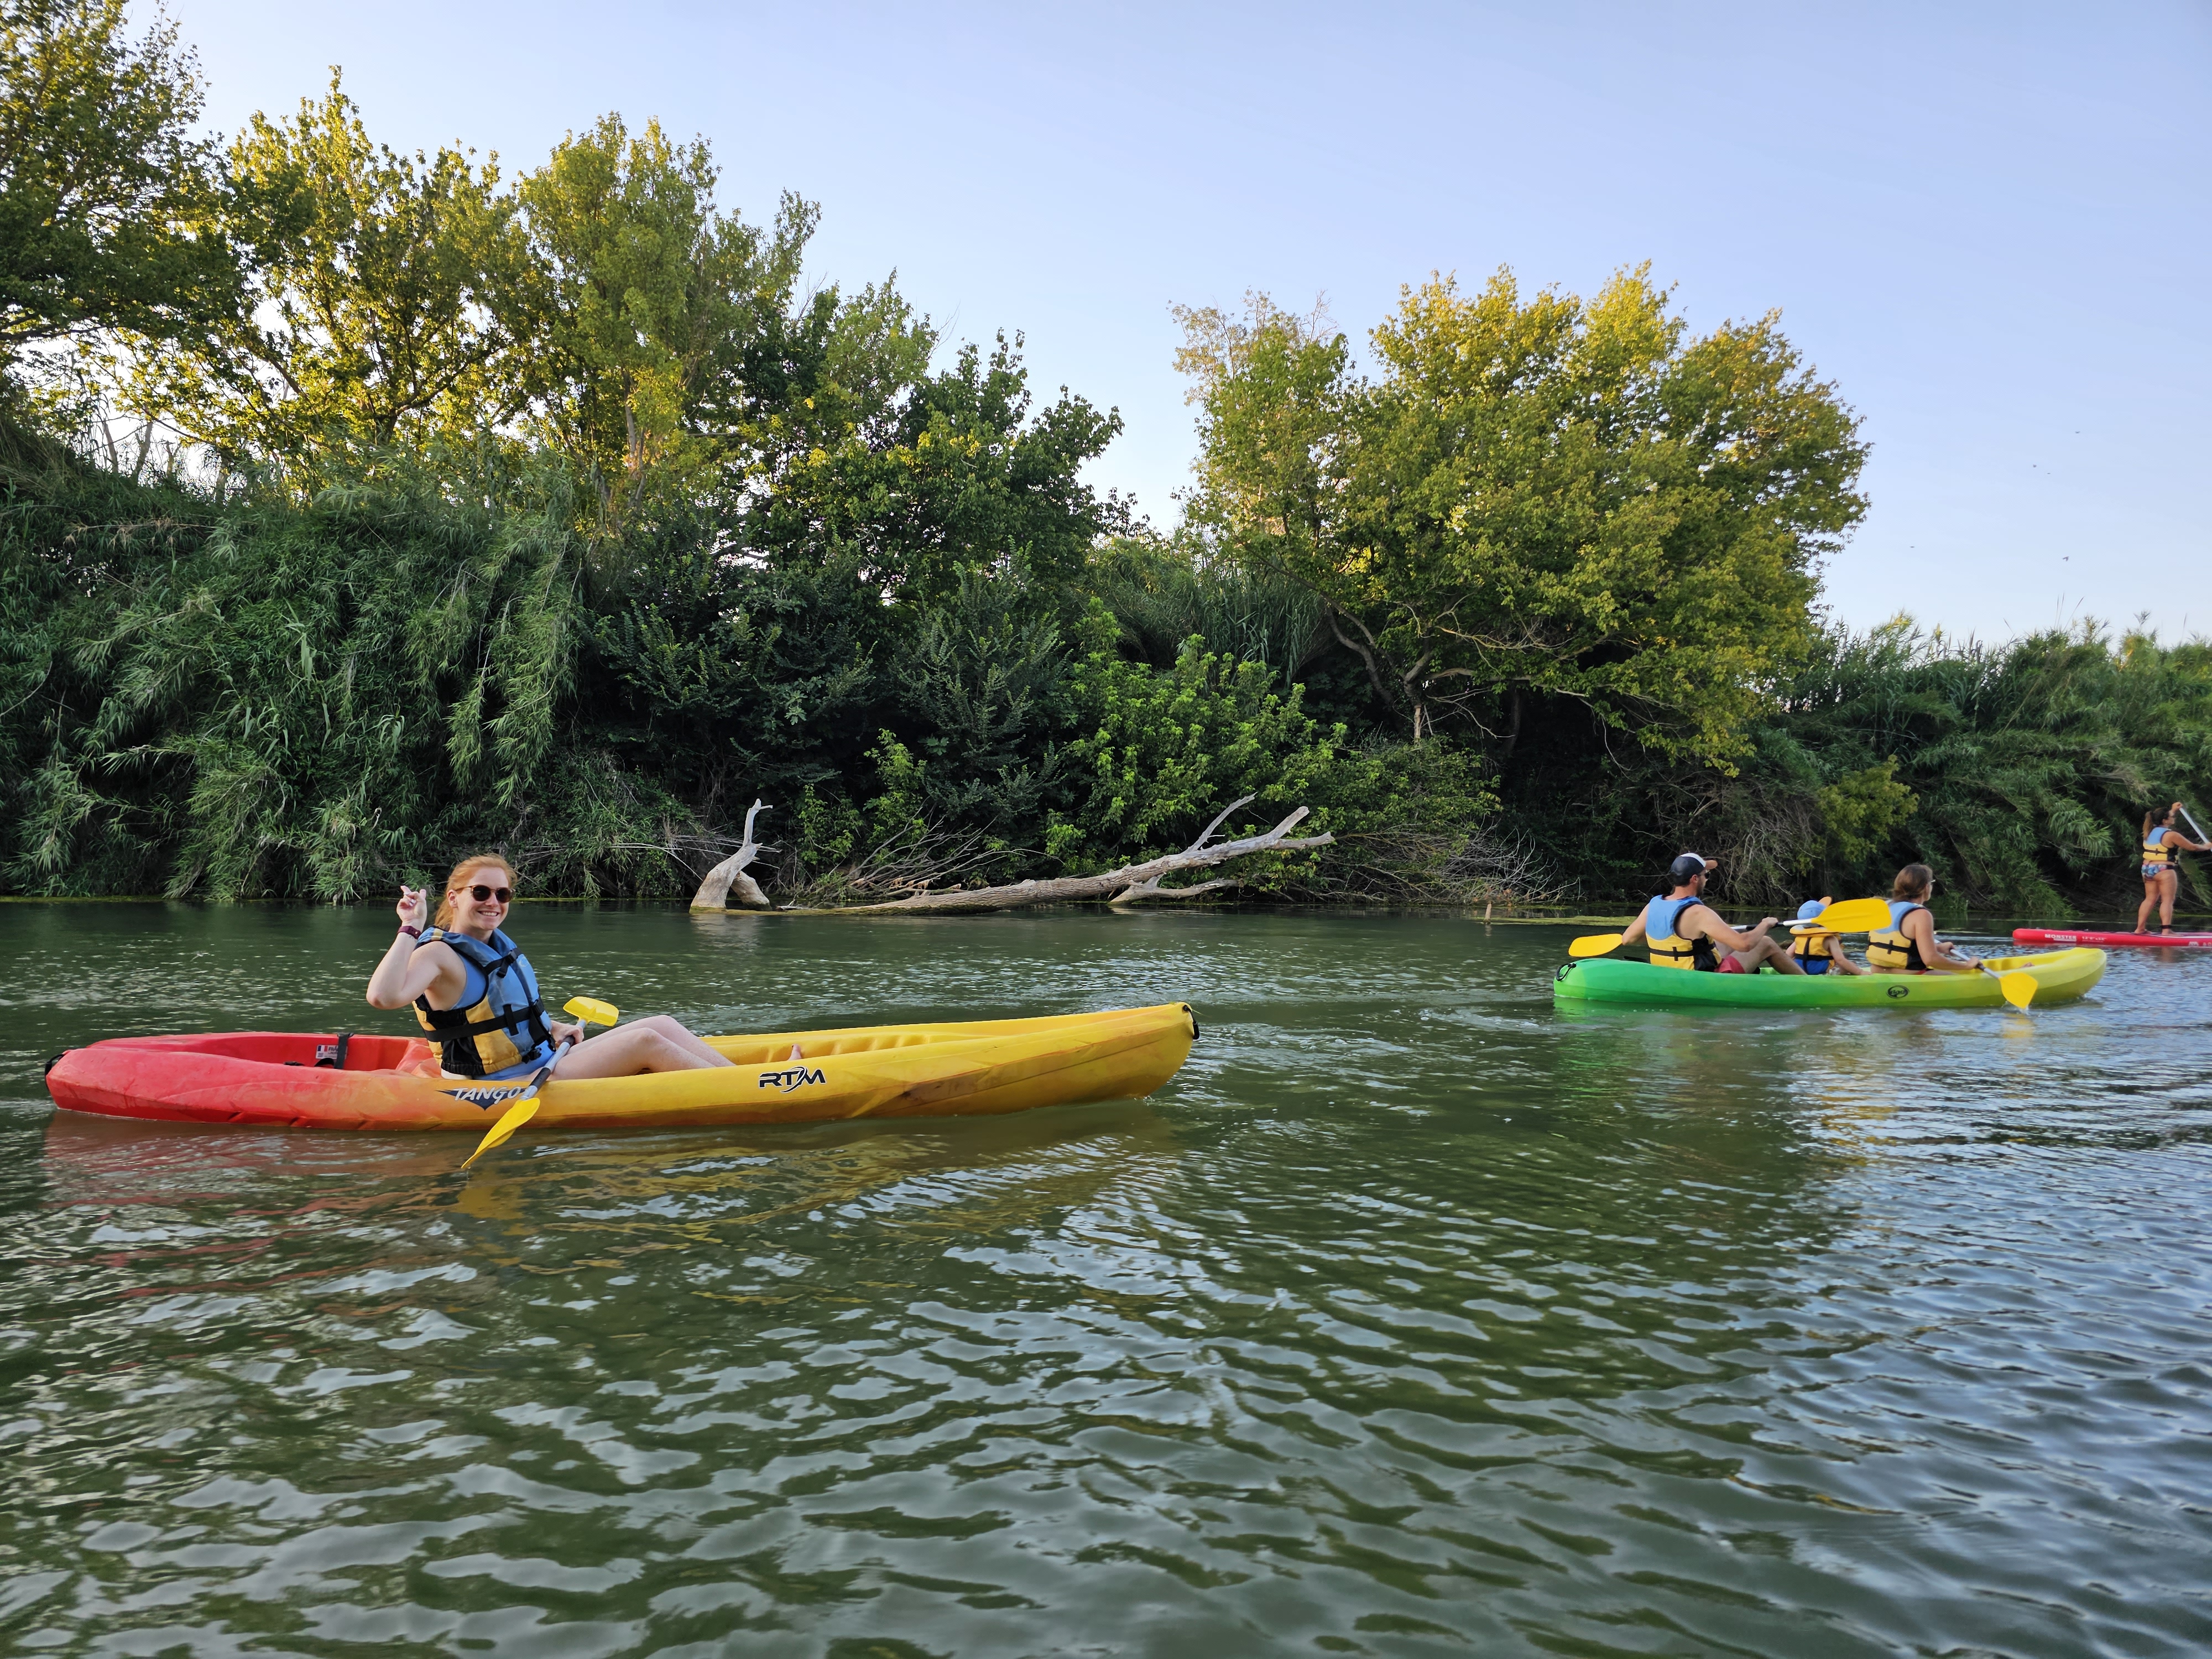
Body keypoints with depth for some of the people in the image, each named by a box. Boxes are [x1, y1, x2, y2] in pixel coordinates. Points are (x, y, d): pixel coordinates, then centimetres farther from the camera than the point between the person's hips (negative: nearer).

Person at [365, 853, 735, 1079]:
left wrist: (554, 1030, 7)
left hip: (544, 1062, 9)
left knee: (661, 1024, 1)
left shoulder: (497, 944, 11)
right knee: (646, 1041, -16)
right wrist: (410, 929, -30)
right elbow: (382, 996, -35)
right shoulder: (439, 954, -15)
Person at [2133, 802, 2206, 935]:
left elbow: (2162, 821, 34)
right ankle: (2166, 929, -16)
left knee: (2150, 899, 13)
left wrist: (2172, 811, 40)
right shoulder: (2171, 835, -13)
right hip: (2163, 870, -8)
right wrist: (2206, 847, 13)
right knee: (2168, 900, -7)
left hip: (2148, 869, 8)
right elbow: (2192, 847, -5)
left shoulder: (2150, 831, 9)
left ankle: (2139, 928, 10)